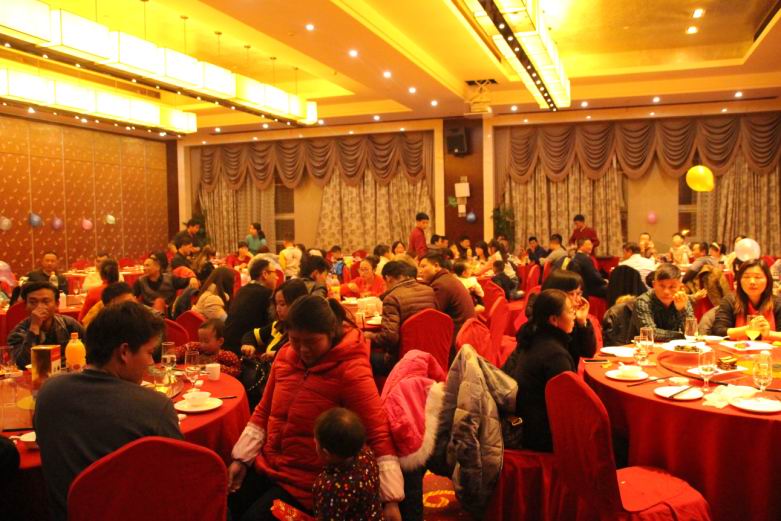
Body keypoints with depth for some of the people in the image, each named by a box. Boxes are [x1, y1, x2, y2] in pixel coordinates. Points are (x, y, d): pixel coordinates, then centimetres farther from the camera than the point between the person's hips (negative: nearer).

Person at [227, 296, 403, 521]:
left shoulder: (351, 372, -21)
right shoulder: (285, 355, 0)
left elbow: (378, 433, -22)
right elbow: (264, 411, 11)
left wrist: (390, 499, -25)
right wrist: (241, 458, 6)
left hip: (309, 482, -6)